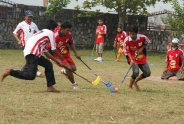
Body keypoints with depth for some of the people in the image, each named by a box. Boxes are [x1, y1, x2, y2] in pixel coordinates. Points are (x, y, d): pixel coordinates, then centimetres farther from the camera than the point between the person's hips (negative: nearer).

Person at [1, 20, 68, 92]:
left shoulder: (42, 32, 32)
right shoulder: (50, 33, 7)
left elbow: (45, 51, 33)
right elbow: (54, 50, 5)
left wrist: (56, 61, 36)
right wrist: (62, 60, 19)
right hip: (32, 54, -10)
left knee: (48, 65, 20)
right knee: (31, 75, -16)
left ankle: (50, 87, 20)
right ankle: (10, 72, -14)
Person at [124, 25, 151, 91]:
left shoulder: (142, 37, -16)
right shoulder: (127, 40, -20)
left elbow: (147, 42, 6)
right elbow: (127, 51, -10)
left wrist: (142, 48, -10)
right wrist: (131, 60, -22)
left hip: (142, 58, 4)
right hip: (133, 59, -4)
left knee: (147, 73, 2)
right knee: (136, 72, -23)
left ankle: (135, 82, 26)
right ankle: (130, 86, 0)